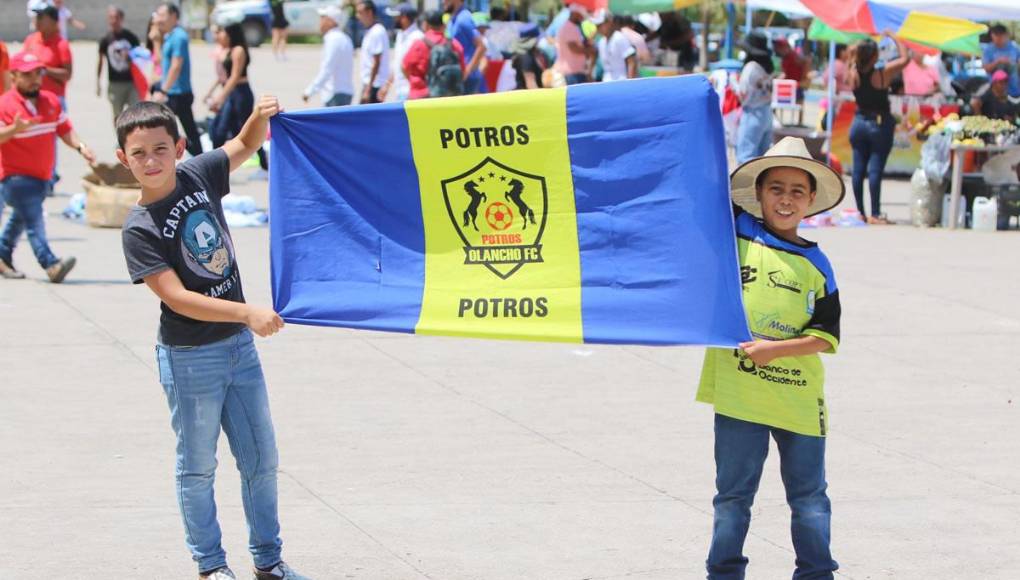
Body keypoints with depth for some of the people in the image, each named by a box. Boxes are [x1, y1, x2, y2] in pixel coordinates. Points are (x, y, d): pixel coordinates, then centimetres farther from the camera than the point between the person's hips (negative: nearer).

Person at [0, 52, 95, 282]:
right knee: (34, 219, -19)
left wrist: (81, 147, -5)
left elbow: (64, 129, 11)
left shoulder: (51, 101, 8)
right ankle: (51, 265, -31)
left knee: (20, 218, 20)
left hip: (42, 177, 7)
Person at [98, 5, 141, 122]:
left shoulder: (131, 37, 0)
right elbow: (101, 61, 7)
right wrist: (98, 83, 6)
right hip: (115, 83, 0)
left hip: (132, 81, 0)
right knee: (117, 115, 9)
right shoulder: (106, 40, 0)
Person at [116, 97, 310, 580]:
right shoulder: (139, 230, -16)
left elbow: (246, 144, 14)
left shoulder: (197, 176, -2)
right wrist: (248, 313, -29)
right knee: (198, 467, 7)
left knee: (262, 459, 12)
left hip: (238, 345, 5)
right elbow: (177, 298, -22)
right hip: (190, 358, -5)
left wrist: (261, 115, -9)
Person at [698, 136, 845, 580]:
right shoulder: (734, 233, 1)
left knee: (809, 497, 11)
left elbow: (826, 336, -2)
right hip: (738, 394, -1)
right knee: (733, 494, 7)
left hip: (799, 398, 1)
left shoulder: (816, 265, 3)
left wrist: (773, 349, -15)